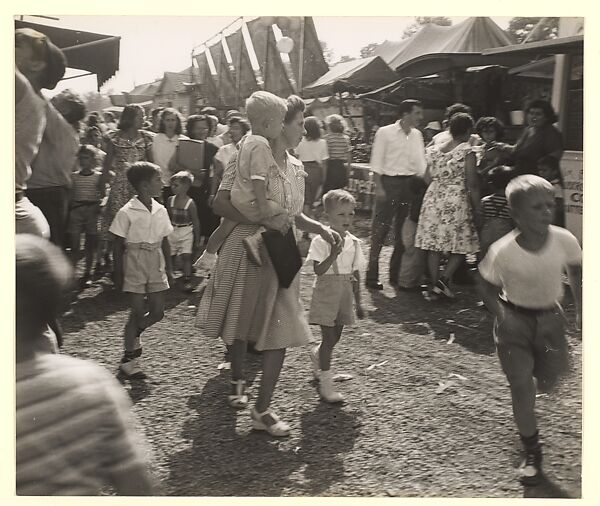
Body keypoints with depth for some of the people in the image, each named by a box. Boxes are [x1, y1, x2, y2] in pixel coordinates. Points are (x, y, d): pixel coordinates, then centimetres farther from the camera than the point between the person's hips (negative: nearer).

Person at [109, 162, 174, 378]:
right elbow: (118, 245, -7)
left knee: (158, 312, 4)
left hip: (156, 265, 5)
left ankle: (135, 333, 33)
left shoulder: (160, 211, 4)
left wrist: (169, 269, 10)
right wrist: (118, 274, -7)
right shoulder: (127, 212, -12)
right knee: (138, 311, -2)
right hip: (135, 264, -5)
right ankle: (128, 358, 13)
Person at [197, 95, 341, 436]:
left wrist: (321, 229, 1)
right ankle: (238, 382, 42)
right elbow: (221, 204, -19)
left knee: (280, 332, 0)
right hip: (246, 252, -5)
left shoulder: (296, 168, 8)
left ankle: (262, 409, 10)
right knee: (239, 323, 14)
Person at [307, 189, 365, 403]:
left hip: (345, 295, 6)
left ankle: (317, 354, 46)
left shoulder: (353, 242, 4)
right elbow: (318, 270, -20)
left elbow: (355, 274, 10)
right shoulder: (321, 241, -13)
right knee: (329, 338, -4)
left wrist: (358, 302, 12)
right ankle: (325, 383, 5)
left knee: (335, 337, 15)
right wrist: (333, 254, -33)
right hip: (326, 294, -5)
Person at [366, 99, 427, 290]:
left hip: (410, 184, 6)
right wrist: (379, 187, -13)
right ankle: (372, 276, 2)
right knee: (380, 230, -4)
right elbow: (377, 163, -7)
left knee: (404, 231, 9)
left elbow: (421, 163, 13)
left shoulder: (417, 135, 12)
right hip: (389, 182, -6)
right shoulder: (385, 132, -4)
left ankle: (396, 275, 20)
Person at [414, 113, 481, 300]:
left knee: (434, 244, 7)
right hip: (457, 201, -5)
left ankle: (434, 285, 10)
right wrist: (476, 208, -4)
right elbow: (472, 184, -10)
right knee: (461, 244, 6)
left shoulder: (433, 150, 8)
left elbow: (428, 179, 10)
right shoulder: (467, 151, -7)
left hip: (433, 199, 5)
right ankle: (444, 279, -9)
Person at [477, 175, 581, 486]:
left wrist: (580, 309, 3)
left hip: (550, 317, 3)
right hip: (515, 319, -3)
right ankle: (531, 451, 17)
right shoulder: (502, 252, -26)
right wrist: (501, 315, -21)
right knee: (521, 384, -2)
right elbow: (486, 286, -9)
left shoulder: (564, 241, -20)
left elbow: (575, 271, 2)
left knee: (548, 381, 10)